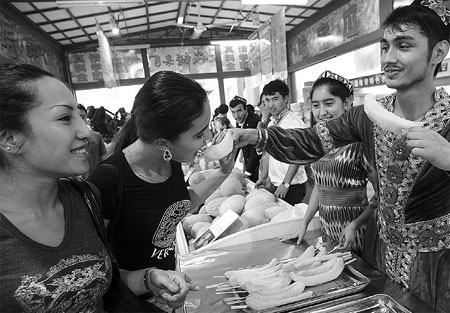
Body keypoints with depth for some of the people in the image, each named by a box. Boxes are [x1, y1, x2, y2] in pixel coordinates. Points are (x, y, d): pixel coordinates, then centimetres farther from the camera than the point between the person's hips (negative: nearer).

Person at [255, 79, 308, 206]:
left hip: (292, 186, -7)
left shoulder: (294, 122, -15)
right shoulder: (271, 123, 10)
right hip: (276, 184, 7)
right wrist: (262, 178, 13)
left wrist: (286, 184, -20)